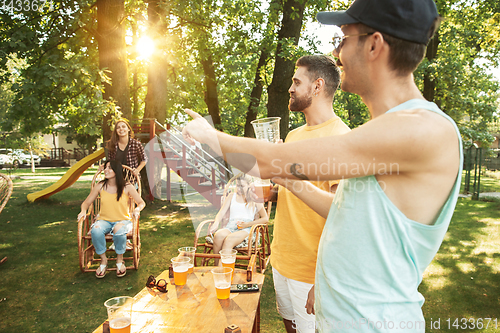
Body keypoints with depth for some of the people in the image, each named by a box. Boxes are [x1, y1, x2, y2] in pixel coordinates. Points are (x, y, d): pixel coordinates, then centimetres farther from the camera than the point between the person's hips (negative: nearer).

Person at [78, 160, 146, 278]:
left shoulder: (127, 187, -5)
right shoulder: (100, 186, 0)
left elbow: (142, 203, 3)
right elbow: (86, 203, 11)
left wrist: (137, 210, -20)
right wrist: (83, 211, -12)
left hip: (122, 220, -2)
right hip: (104, 220, 2)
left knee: (119, 231, -37)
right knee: (96, 231, -33)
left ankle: (120, 260, -9)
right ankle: (103, 260, -9)